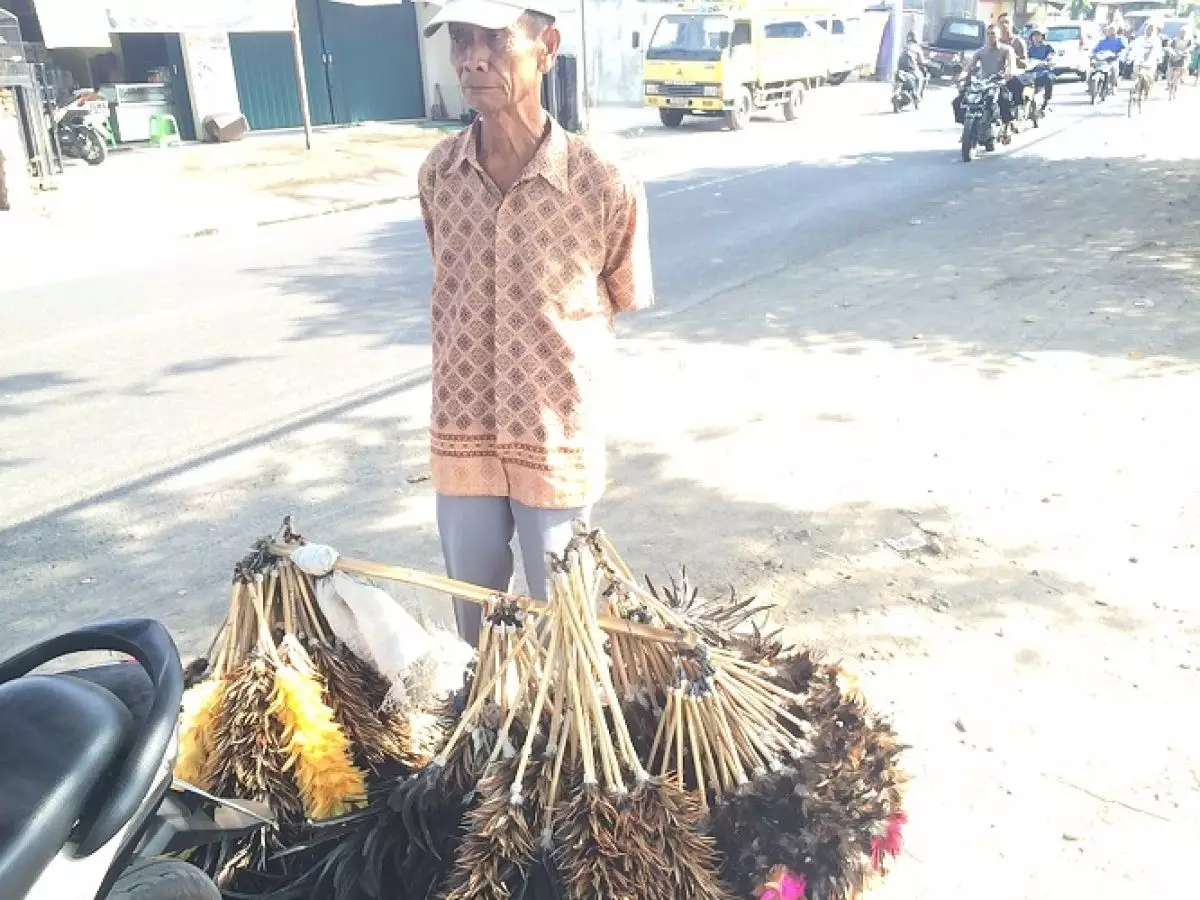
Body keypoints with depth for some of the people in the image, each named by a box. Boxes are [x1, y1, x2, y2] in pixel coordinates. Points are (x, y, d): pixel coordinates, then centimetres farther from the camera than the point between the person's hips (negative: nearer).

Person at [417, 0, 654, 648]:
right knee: (474, 622, 22)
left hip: (559, 445, -3)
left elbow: (626, 300, 0)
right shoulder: (437, 175, -5)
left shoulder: (605, 186, -18)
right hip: (462, 440, 3)